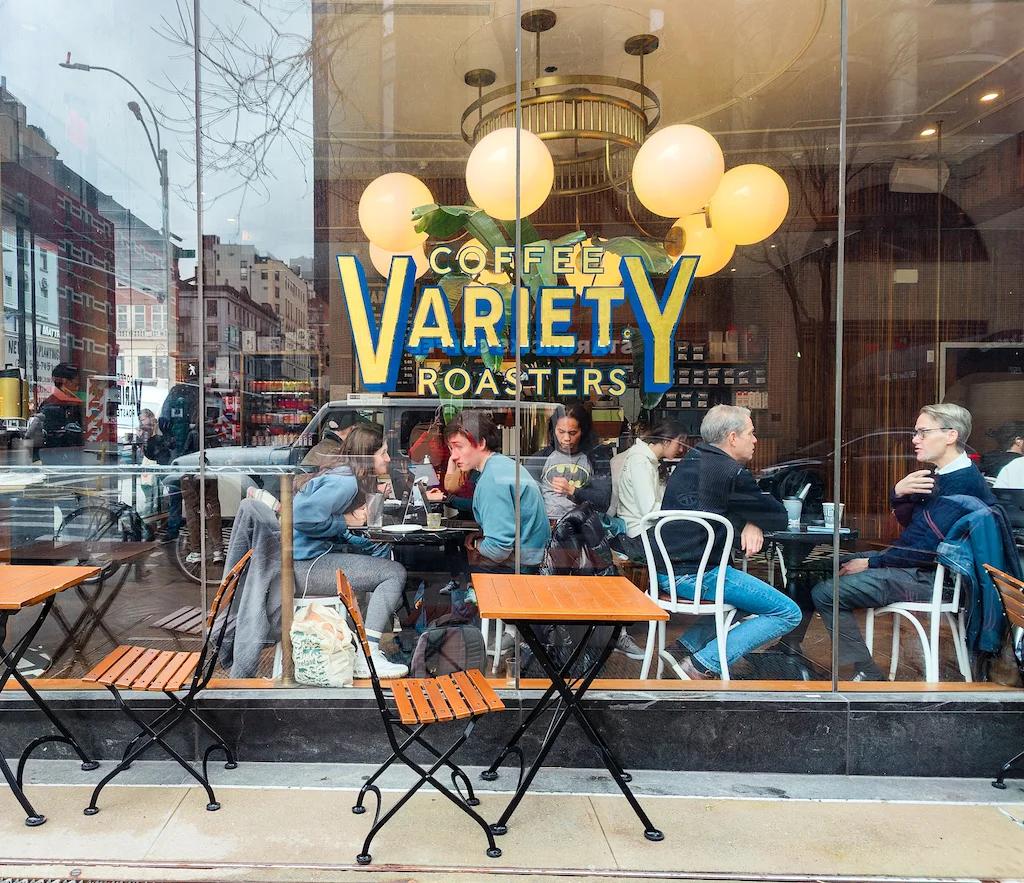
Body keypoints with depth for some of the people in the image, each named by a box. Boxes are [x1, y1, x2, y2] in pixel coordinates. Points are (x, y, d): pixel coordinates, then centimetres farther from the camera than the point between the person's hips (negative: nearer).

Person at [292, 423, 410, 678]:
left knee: (386, 558, 18)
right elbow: (304, 517, -27)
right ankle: (367, 658, -13)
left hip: (315, 554, 11)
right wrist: (346, 521, -15)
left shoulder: (345, 476, 14)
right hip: (304, 563, -11)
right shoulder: (345, 481, -17)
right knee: (394, 573, -12)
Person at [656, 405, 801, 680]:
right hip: (696, 574, -9)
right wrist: (752, 523, 15)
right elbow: (779, 517, -4)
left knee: (747, 593, 31)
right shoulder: (732, 473, -14)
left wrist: (749, 523, 3)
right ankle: (703, 666, -7)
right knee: (789, 613, 0)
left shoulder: (690, 460, 13)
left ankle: (684, 647, 17)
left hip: (664, 571, 9)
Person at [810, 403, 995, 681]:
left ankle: (867, 674, -5)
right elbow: (907, 522, 13)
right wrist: (898, 493, -9)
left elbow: (928, 549, -26)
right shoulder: (942, 474, 10)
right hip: (913, 560, 11)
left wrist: (871, 563, -15)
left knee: (825, 593, -18)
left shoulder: (962, 483, -23)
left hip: (926, 577, -11)